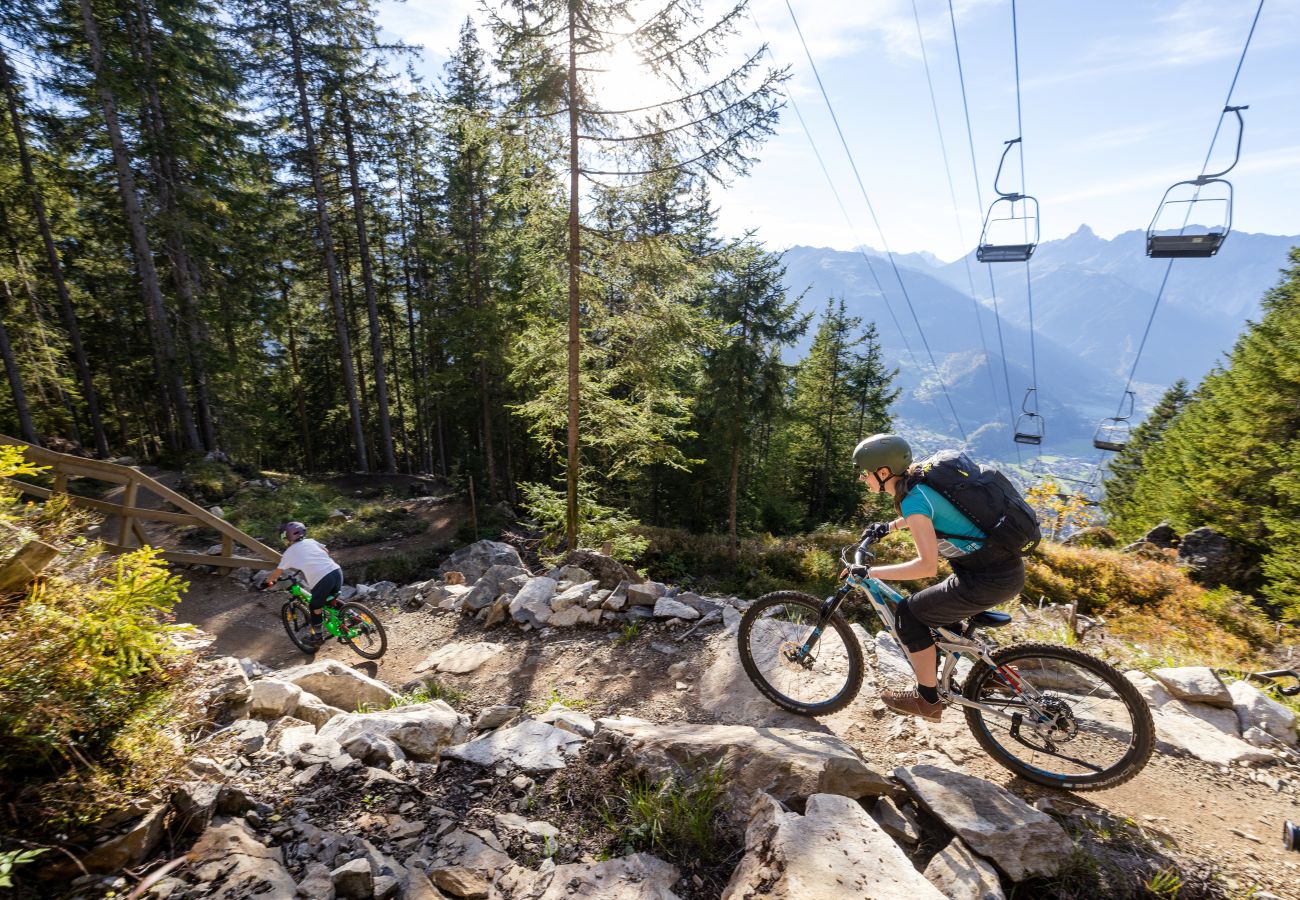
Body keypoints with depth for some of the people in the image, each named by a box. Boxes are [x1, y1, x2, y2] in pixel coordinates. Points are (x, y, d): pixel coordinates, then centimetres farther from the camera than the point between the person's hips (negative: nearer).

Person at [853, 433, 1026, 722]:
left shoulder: (913, 498, -20)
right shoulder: (919, 482, 6)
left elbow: (927, 566, -27)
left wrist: (871, 572, -21)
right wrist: (889, 526, 32)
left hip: (990, 579, -9)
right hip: (1007, 568, 9)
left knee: (909, 614, 0)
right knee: (933, 609, 23)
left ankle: (927, 700, 12)